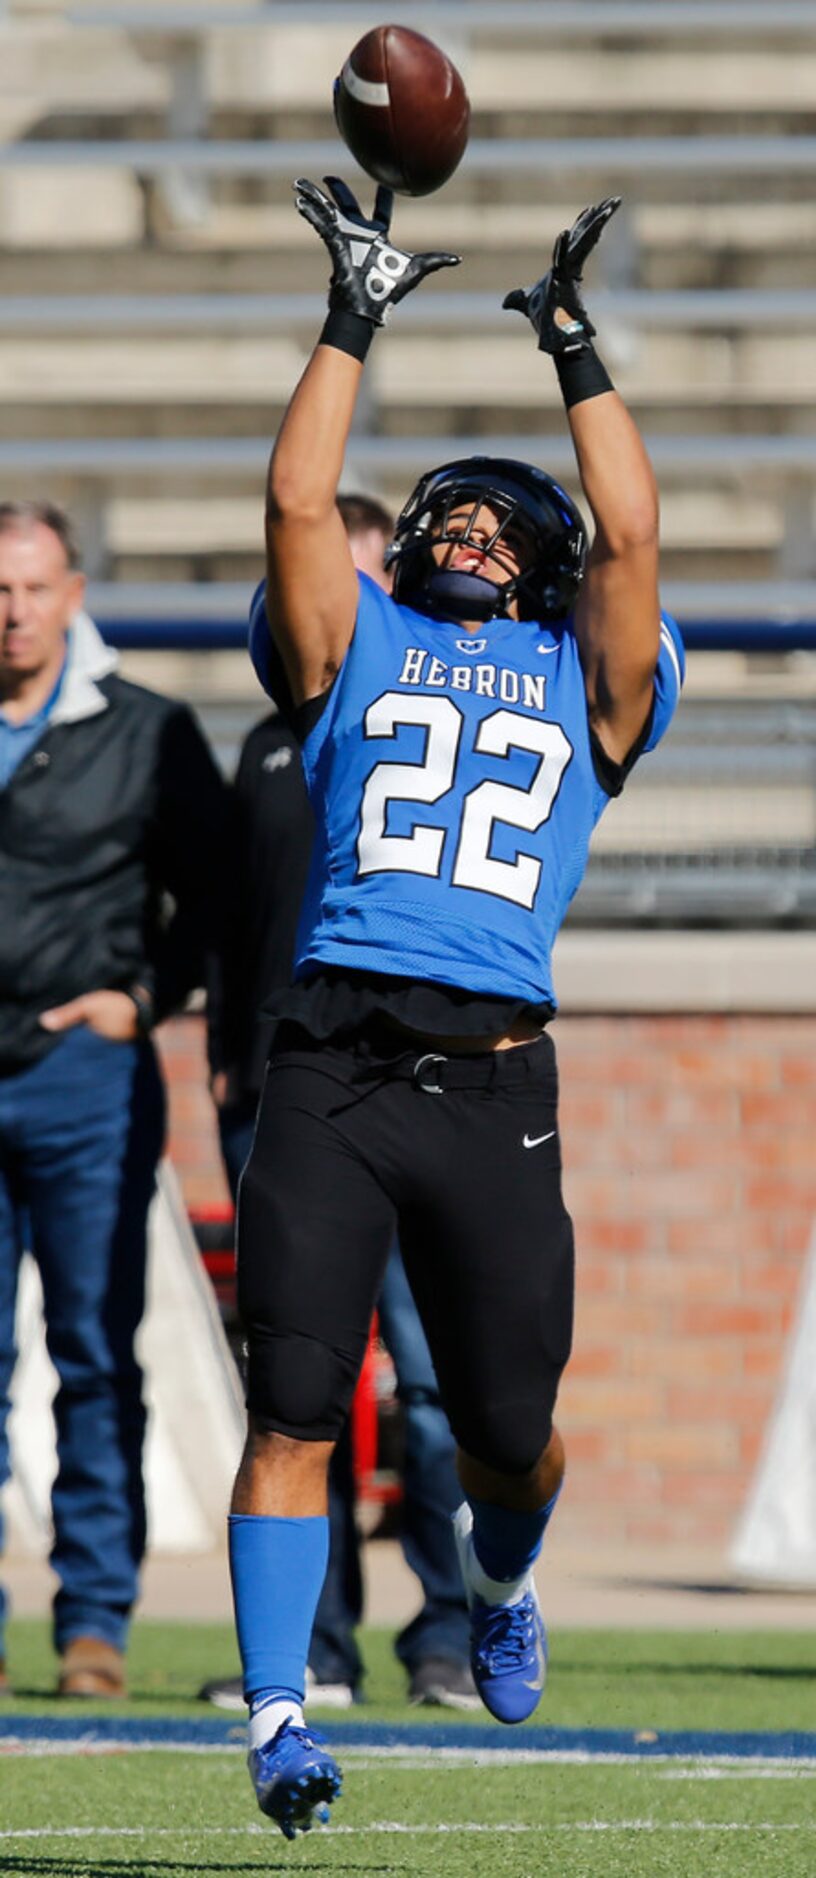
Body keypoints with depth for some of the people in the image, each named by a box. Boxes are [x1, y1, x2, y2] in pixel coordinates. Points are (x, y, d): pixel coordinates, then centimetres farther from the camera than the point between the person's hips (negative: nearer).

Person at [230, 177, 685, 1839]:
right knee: (294, 1413, -7)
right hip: (330, 1066, 0)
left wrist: (576, 353, 9)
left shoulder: (583, 680, 18)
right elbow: (298, 503, 7)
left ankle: (497, 1573, 37)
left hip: (493, 1087, 0)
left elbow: (628, 538, 6)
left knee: (508, 1433, 4)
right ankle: (276, 1711, -2)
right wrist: (351, 327, 8)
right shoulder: (357, 650, 18)